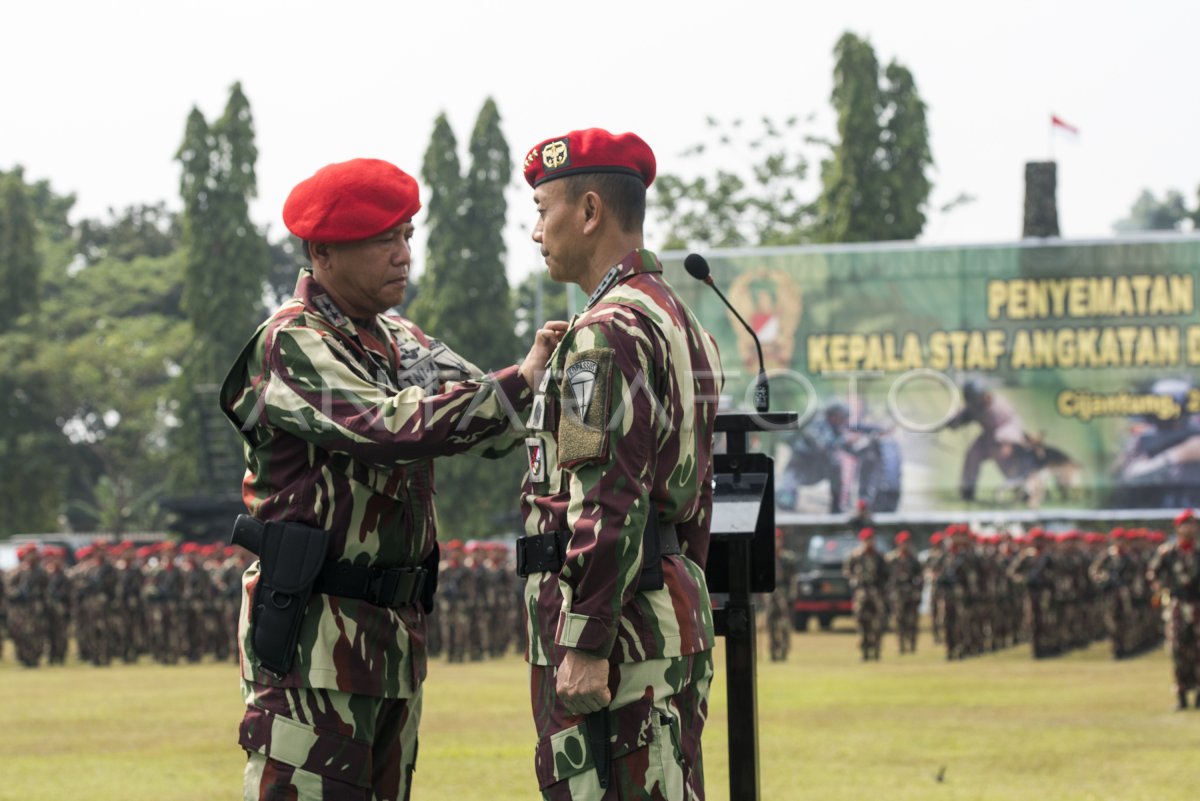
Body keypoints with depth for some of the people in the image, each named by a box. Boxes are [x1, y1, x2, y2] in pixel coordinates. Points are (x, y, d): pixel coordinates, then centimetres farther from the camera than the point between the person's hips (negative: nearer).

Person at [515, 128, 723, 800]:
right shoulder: (680, 321, 19)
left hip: (617, 627, -10)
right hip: (677, 612, 10)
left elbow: (610, 500, -21)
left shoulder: (610, 333, -14)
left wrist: (585, 647, -21)